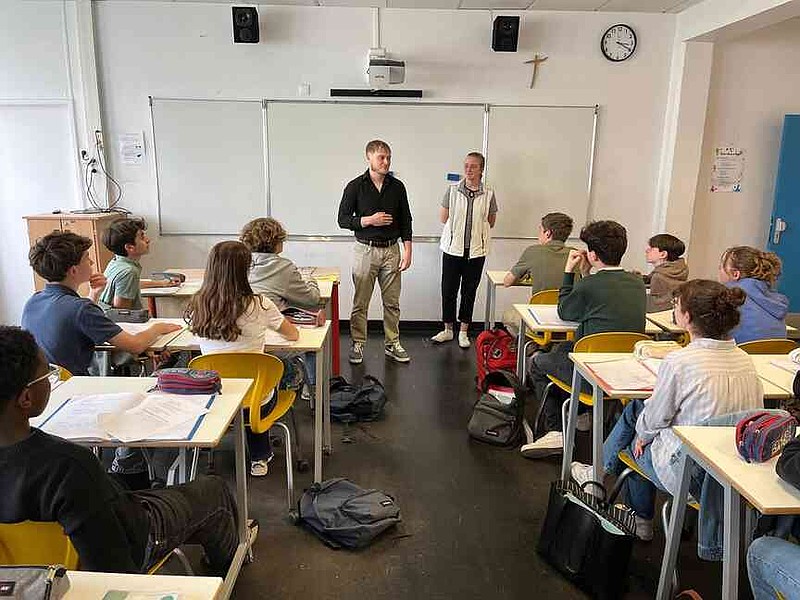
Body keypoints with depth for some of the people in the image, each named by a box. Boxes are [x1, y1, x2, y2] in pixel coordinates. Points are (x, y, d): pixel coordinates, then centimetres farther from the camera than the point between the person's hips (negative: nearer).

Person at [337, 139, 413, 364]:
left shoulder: (397, 186, 5)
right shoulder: (355, 186, -3)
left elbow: (405, 221, 8)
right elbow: (343, 219, -2)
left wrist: (407, 250, 1)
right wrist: (369, 220, -16)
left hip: (391, 249, 2)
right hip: (365, 249, -2)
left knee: (392, 302, 8)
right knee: (360, 302, 4)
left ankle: (392, 344, 20)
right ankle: (358, 344, 17)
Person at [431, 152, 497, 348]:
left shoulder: (488, 194, 0)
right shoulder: (452, 190, -1)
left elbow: (491, 222, 10)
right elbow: (443, 218, 5)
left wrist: (477, 229, 3)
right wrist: (457, 228, 2)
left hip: (476, 250, 0)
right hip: (453, 248, 0)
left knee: (469, 292, 9)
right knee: (448, 290, 6)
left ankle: (463, 332, 21)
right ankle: (448, 329, 22)